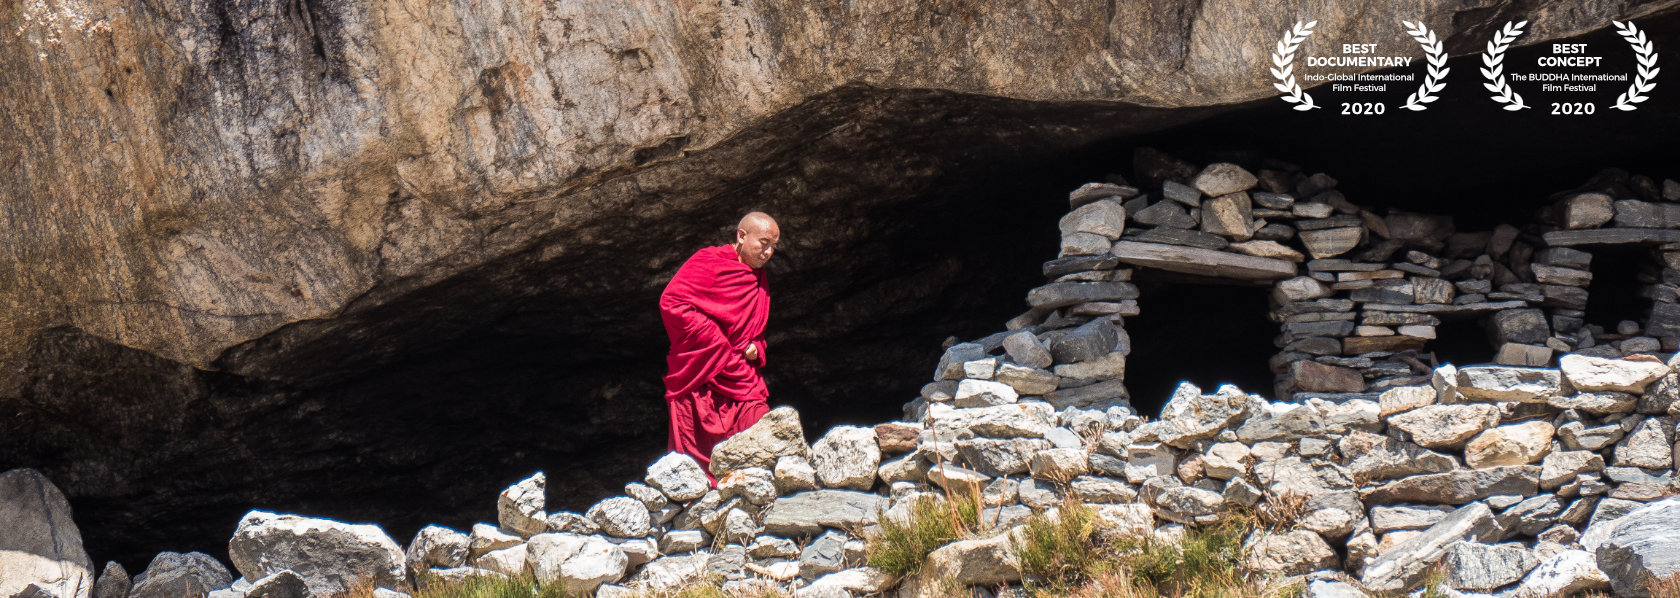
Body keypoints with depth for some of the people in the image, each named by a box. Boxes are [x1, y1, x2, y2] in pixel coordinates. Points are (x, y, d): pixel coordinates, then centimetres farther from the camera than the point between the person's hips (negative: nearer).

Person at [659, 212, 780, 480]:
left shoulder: (758, 279, 18)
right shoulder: (708, 262, -7)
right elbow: (671, 302, -17)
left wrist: (756, 348, 6)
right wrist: (714, 341, -15)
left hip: (740, 376, 7)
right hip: (700, 379, -7)